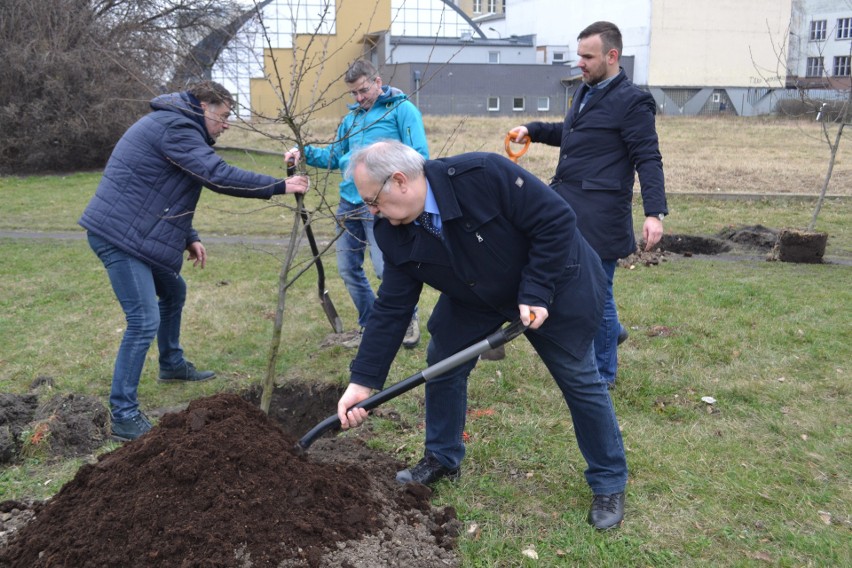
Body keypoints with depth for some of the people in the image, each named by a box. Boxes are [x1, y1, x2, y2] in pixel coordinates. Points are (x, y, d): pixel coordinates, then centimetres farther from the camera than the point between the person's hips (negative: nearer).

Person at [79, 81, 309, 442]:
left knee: (173, 292, 26)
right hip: (118, 235, -11)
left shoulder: (174, 126, 18)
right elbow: (219, 176, -26)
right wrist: (279, 186, -20)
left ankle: (172, 365, 46)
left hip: (135, 233, 11)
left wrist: (189, 238, 14)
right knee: (144, 321, -13)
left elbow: (164, 194, 23)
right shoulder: (174, 127, -16)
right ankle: (124, 416, -6)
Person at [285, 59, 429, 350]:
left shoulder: (402, 109, -1)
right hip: (348, 202, 7)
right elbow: (336, 156, 22)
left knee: (386, 268, -13)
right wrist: (306, 153, 5)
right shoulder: (351, 117, 19)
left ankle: (410, 320, 14)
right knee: (348, 268, 9)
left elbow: (419, 156, -8)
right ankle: (370, 325, 27)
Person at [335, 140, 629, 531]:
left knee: (579, 380, 1)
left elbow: (557, 220, -29)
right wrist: (363, 381, -16)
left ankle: (609, 484, 19)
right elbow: (391, 309, -12)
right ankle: (442, 458, 26)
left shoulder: (484, 175, -36)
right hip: (474, 296, 6)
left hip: (554, 283, -5)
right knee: (441, 364, 3)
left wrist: (535, 292, -30)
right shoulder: (395, 234, -16)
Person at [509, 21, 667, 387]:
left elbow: (648, 160, -16)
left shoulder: (631, 101, -12)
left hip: (600, 215, -9)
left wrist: (655, 213, -25)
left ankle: (603, 374, 19)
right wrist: (533, 130, 19)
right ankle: (610, 330, 41)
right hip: (566, 206, 9)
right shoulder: (586, 92, 14)